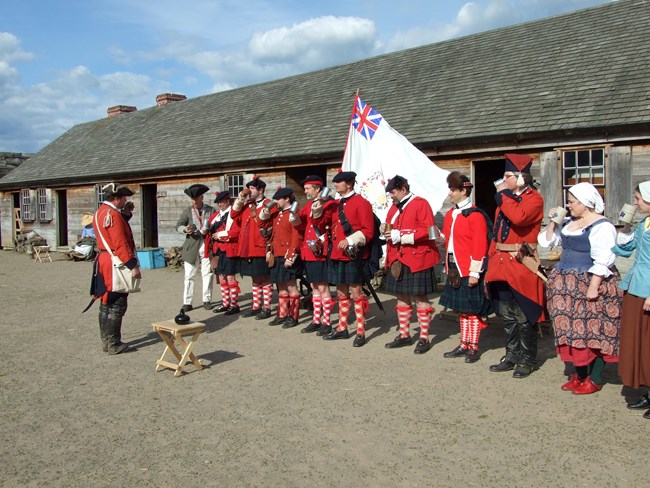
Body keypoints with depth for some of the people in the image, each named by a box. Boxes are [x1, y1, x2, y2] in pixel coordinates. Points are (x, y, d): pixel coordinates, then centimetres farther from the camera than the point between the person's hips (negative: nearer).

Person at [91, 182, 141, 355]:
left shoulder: (99, 212, 14)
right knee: (117, 306, -4)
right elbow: (120, 243, -23)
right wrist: (133, 265, -22)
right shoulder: (113, 215, -18)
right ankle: (114, 345, 1)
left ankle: (106, 342, 22)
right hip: (115, 265, -10)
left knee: (106, 304, 14)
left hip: (103, 262, 10)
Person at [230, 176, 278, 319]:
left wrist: (255, 214, -17)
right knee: (255, 278, 14)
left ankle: (266, 308, 8)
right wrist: (240, 198, 5)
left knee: (265, 279, 1)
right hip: (248, 248, 7)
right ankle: (256, 307, 22)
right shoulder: (247, 204, 15)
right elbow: (234, 215, 11)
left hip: (261, 248, -7)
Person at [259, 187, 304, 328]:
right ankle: (282, 315, 23)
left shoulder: (293, 215, -11)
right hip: (277, 256, 8)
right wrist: (267, 209, 7)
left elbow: (297, 238, -16)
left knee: (291, 287, 0)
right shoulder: (277, 215, 14)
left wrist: (290, 257, -19)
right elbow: (263, 224, 22)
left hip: (288, 257, -8)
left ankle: (293, 317, 8)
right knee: (281, 287, 14)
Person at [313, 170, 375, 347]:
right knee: (341, 293, 14)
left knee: (356, 293, -1)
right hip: (337, 256, 7)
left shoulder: (361, 203, -8)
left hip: (353, 256, -7)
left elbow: (368, 232, -13)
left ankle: (361, 332, 7)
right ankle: (342, 329, 25)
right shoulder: (336, 204, 15)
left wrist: (350, 241, -22)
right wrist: (318, 210, 3)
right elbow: (323, 224, 20)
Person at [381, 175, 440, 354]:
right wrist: (386, 230, -2)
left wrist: (401, 236, -20)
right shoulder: (394, 207, 14)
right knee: (402, 298, 13)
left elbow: (428, 230, -17)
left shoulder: (421, 204, -9)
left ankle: (424, 338, 10)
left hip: (417, 259, -7)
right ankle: (404, 335, 24)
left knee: (420, 299, 1)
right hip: (398, 260, 7)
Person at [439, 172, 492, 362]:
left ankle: (473, 348, 14)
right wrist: (440, 237, -1)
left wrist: (475, 273, -18)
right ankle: (464, 345, 26)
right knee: (461, 309, 15)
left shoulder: (475, 215, -13)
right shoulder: (450, 214, 12)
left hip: (469, 271, -8)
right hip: (455, 269, 8)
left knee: (472, 309, 3)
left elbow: (480, 247, -16)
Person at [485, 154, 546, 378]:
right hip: (502, 265, 8)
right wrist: (491, 260, 11)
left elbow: (518, 217, -28)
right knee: (506, 315, 14)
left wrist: (502, 195, -15)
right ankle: (512, 356, 25)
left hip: (521, 266, -7)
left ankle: (527, 361, 14)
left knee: (523, 316, 2)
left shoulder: (534, 198, -7)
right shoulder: (505, 199, 16)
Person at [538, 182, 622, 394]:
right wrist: (552, 223, 5)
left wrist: (593, 287, -22)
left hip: (590, 284, -8)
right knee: (573, 330, 11)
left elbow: (602, 261, -18)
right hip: (567, 286, 8)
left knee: (593, 331, -3)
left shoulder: (601, 226, -12)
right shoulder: (568, 222, 12)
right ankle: (579, 373, 22)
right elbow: (547, 241, 17)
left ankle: (595, 379, 8)